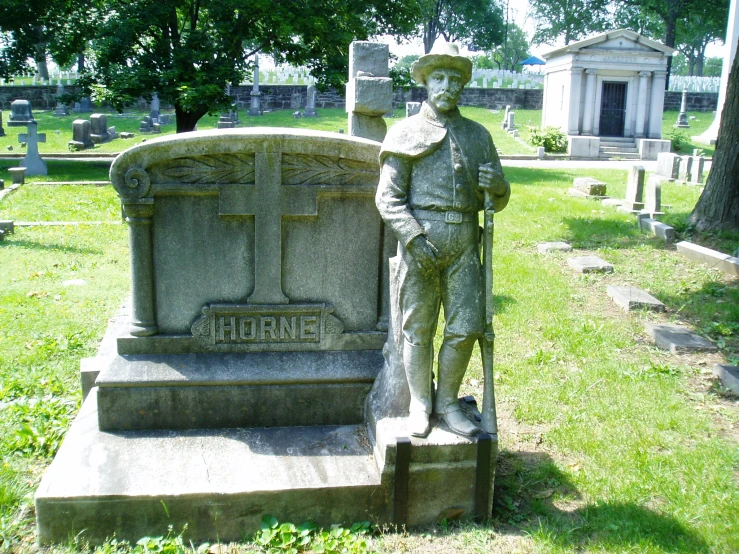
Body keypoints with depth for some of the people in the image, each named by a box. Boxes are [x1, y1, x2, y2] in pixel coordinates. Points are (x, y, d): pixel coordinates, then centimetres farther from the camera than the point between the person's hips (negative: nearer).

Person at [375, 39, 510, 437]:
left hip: (465, 244, 3)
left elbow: (497, 202, 16)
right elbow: (388, 198, -2)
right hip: (419, 241, -3)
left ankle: (447, 402, 22)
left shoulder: (478, 135, 16)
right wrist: (415, 239, -15)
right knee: (418, 330, 5)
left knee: (466, 328, 3)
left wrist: (497, 187, -8)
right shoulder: (407, 133, 5)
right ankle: (419, 405, 21)